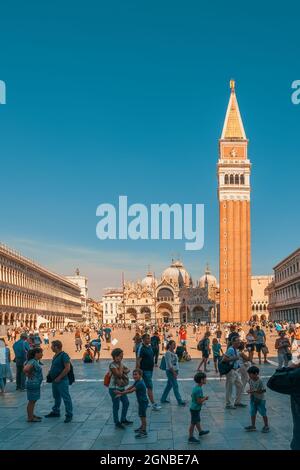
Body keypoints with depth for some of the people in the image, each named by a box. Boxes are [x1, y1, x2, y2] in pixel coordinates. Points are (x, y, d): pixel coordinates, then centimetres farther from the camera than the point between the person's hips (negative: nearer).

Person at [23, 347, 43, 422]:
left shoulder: (36, 361, 8)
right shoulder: (33, 362, -22)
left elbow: (25, 365, 24)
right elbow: (25, 369, -37)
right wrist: (29, 375, -20)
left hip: (36, 384, 10)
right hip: (33, 384, -10)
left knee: (33, 400, 19)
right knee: (32, 401, 0)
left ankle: (32, 415, 30)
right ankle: (30, 418, 9)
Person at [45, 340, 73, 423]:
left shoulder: (64, 355, -18)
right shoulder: (55, 355, 11)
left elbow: (67, 368, -23)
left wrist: (59, 377, -20)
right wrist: (50, 374, 11)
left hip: (62, 381, -10)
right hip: (55, 380, 10)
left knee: (66, 398, -3)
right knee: (56, 397, 21)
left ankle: (69, 415, 3)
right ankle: (55, 412, 35)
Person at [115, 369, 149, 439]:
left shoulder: (140, 383, -26)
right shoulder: (137, 382, 6)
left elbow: (131, 391, -30)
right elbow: (129, 388, 8)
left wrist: (121, 393, -27)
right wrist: (121, 394, 0)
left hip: (143, 402, -10)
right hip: (141, 401, 10)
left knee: (143, 416, -2)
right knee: (141, 415, 23)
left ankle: (144, 432, 6)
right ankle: (142, 427, 39)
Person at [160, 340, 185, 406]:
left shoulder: (173, 352, 11)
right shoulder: (168, 353, -15)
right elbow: (169, 364, -19)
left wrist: (176, 371, 13)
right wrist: (174, 372, -20)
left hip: (174, 371, 9)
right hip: (170, 371, -9)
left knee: (169, 385, 14)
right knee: (175, 386, -6)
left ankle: (163, 399, 24)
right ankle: (180, 401, -2)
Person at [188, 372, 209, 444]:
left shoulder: (196, 387, 2)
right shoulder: (199, 389, -28)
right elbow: (199, 401, -28)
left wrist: (203, 397, 8)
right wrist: (205, 398, -12)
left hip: (195, 408, 10)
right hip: (195, 409, -10)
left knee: (197, 420, 27)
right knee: (193, 423, 2)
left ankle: (200, 431, 46)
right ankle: (191, 437, 13)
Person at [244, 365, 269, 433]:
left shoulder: (260, 381, -24)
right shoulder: (250, 380, -3)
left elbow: (263, 390, -24)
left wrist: (254, 391, -29)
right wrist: (250, 391, -6)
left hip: (260, 400, -7)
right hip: (252, 399, 7)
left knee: (263, 413, 6)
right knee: (252, 413, 12)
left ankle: (266, 426, 19)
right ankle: (253, 426, 24)